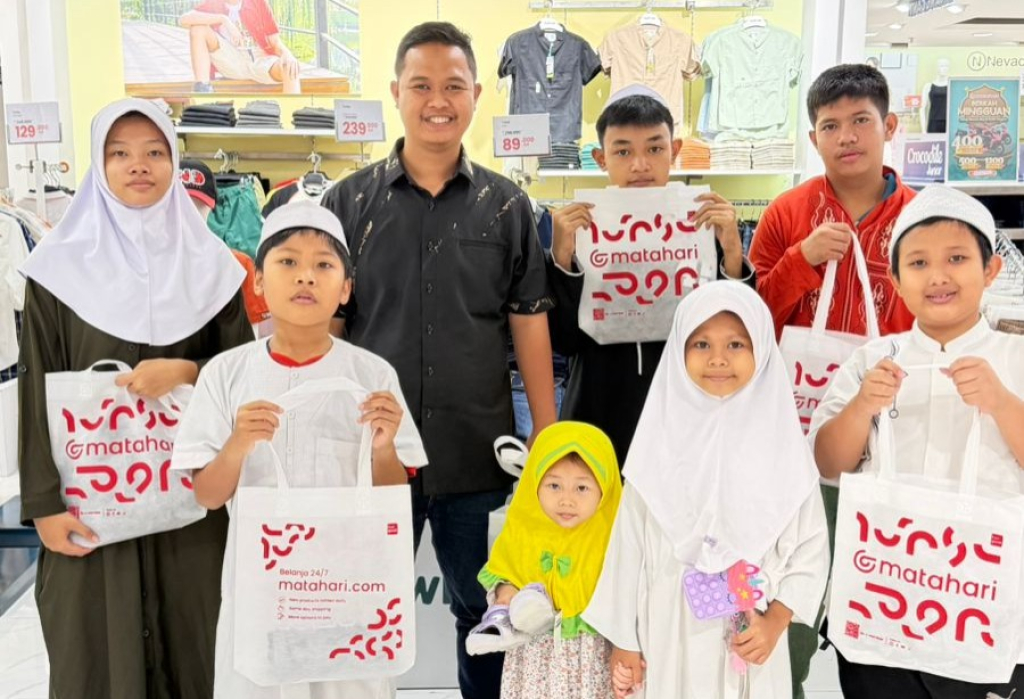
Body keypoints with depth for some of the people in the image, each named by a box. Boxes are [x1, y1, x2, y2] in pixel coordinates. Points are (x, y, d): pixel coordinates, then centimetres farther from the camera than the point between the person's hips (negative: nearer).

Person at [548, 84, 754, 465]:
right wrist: (562, 256, -18)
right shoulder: (579, 228, -1)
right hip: (600, 418, 0)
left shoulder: (706, 224, -1)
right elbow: (565, 342, -6)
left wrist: (732, 252, -18)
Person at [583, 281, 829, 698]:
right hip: (669, 639, 0)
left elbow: (811, 547, 0)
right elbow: (629, 545, 0)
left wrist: (776, 620, -10)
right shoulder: (663, 439, -4)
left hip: (752, 640, 0)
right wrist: (623, 639, 2)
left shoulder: (780, 442, -5)